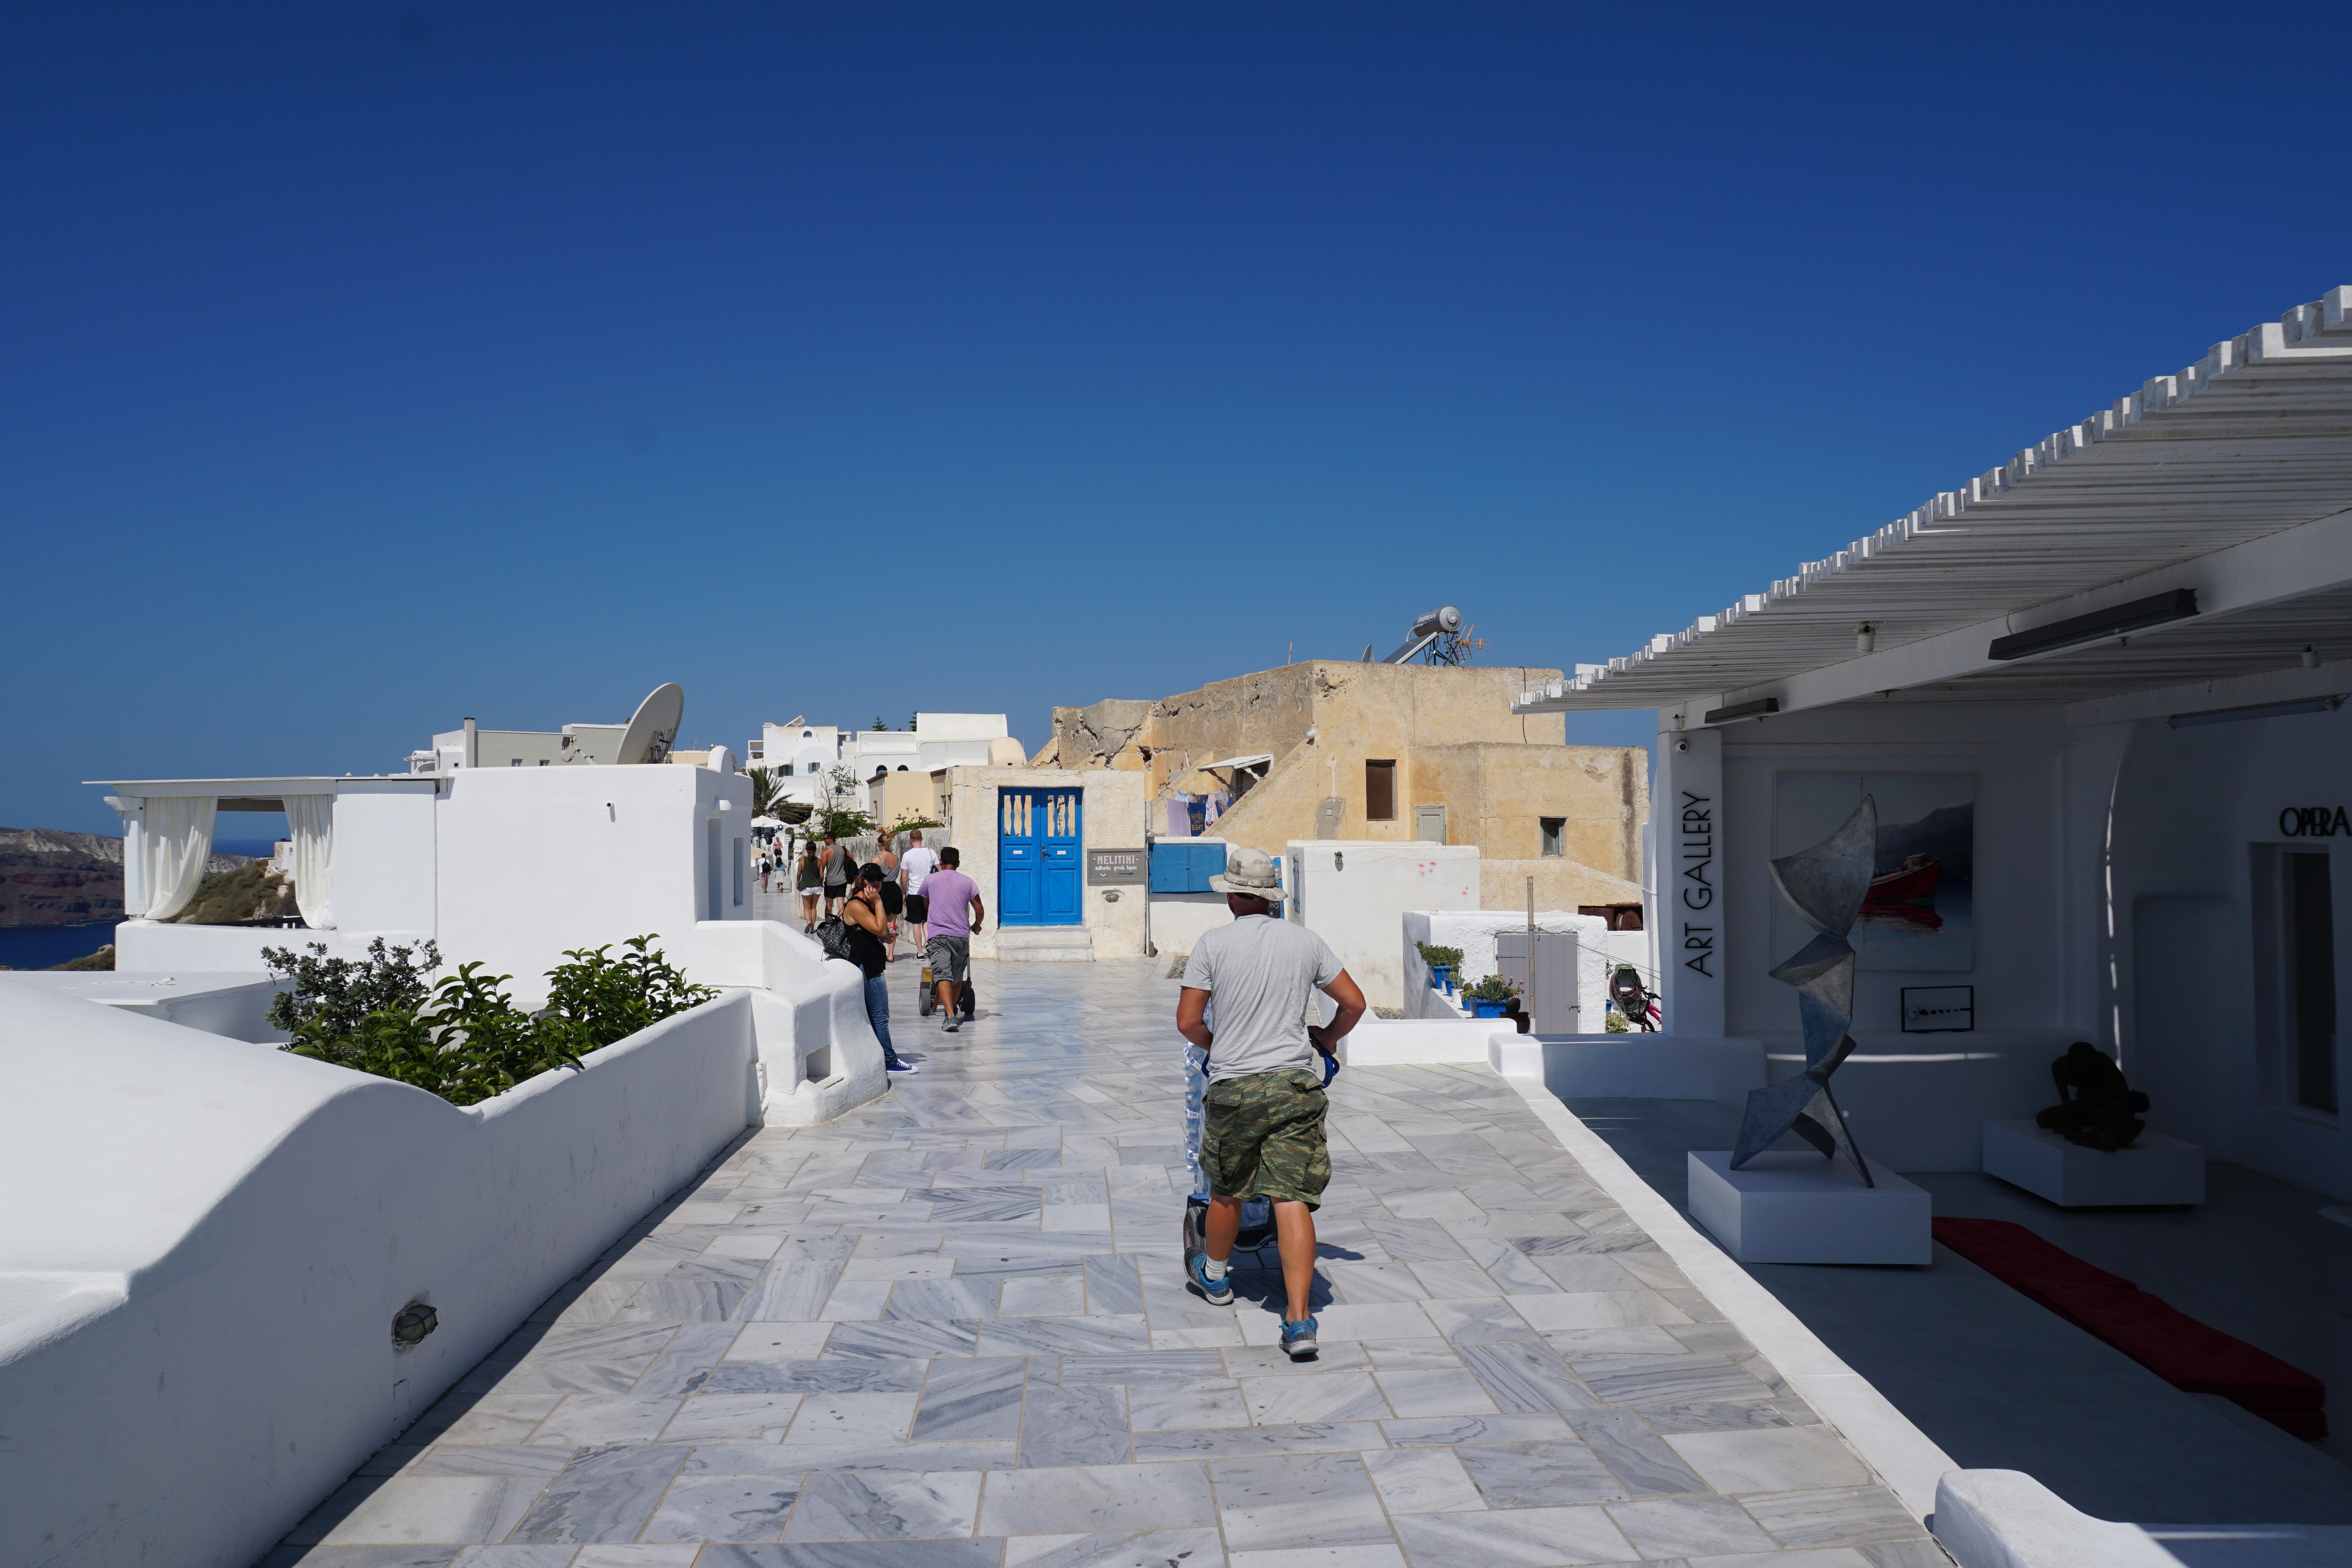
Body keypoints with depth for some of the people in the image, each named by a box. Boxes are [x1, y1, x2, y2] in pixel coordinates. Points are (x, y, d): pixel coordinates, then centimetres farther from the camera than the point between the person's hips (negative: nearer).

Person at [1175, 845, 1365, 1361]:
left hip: (1234, 1086, -1)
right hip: (1295, 1083, 1)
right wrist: (1326, 1039, 27)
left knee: (1227, 1191, 19)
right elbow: (1354, 1003, 9)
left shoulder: (1212, 944, -2)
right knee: (1293, 1199, -1)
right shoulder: (1306, 941, 5)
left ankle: (1215, 1276, 42)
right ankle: (1298, 1320, -7)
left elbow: (1188, 1021, -3)